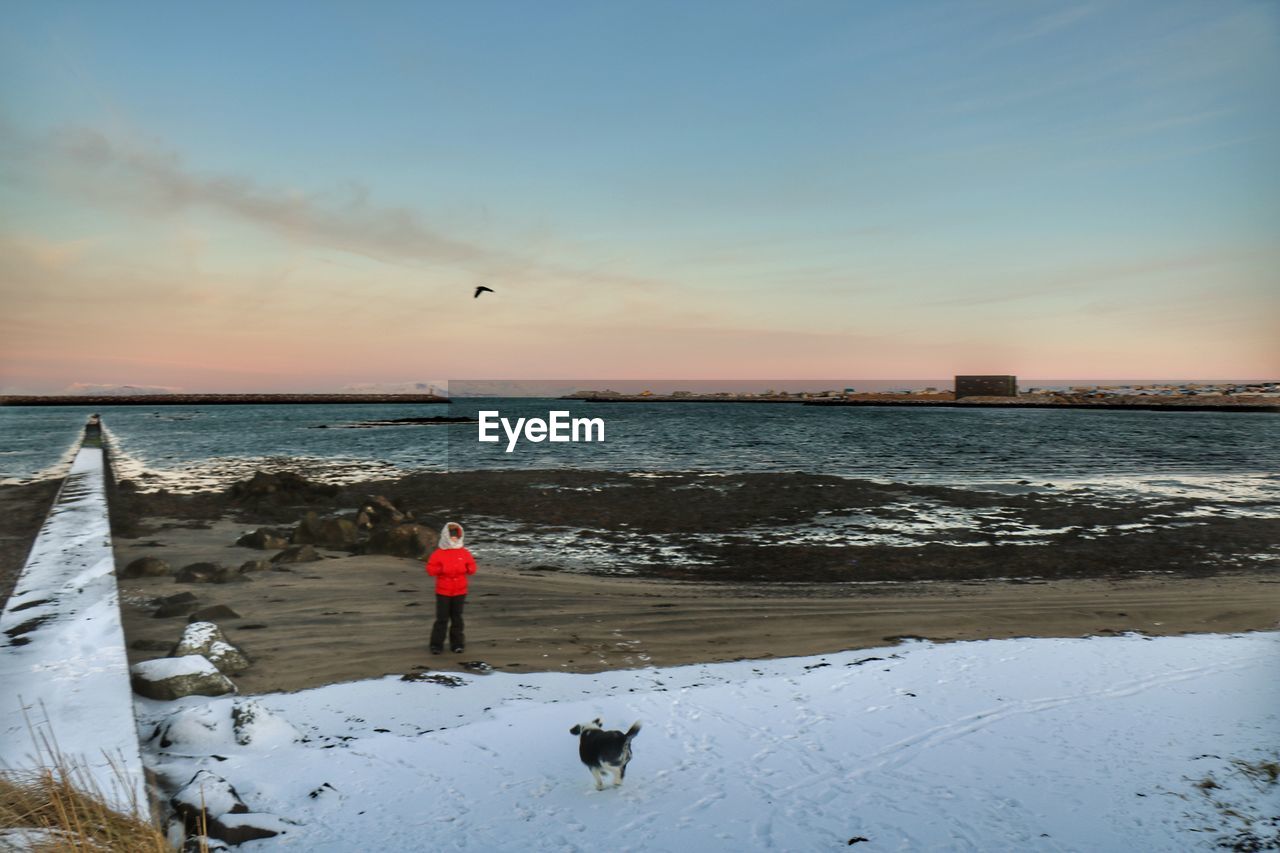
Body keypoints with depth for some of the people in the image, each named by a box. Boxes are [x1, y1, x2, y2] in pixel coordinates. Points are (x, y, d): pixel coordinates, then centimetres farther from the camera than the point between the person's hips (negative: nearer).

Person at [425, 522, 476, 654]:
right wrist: (441, 569, -24)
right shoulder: (438, 553, -3)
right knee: (442, 619, -2)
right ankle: (436, 644, 5)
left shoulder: (464, 553, 4)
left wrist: (467, 568, -16)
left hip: (460, 592, 2)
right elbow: (430, 569, -6)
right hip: (443, 592, -2)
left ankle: (457, 643, 16)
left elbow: (472, 568, 6)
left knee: (457, 618, 9)